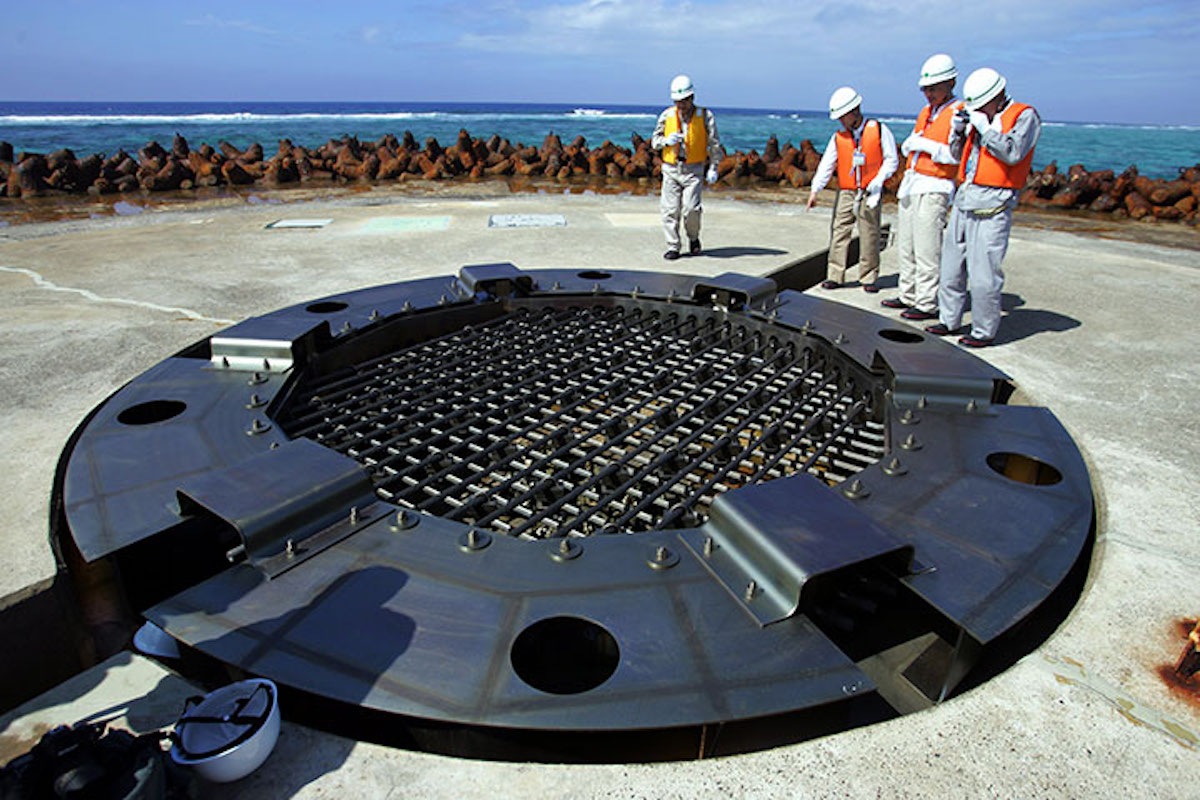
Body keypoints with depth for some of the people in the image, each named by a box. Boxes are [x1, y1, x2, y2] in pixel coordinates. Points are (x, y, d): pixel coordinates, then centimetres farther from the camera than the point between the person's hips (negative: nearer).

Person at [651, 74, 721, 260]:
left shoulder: (705, 116, -1)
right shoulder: (667, 115, 3)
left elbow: (714, 143, 3)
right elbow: (655, 141, 9)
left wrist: (713, 168, -2)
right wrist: (667, 140, -13)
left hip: (694, 170, -2)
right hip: (671, 169, 2)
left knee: (691, 209, -13)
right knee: (670, 209, -4)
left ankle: (693, 238, 15)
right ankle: (673, 247, 8)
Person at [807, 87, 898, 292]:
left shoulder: (879, 131, 1)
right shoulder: (838, 137, 7)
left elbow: (891, 160, 3)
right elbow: (826, 165, 1)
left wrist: (878, 181, -11)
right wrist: (815, 190, -9)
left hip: (870, 193, -2)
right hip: (845, 192, 2)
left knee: (869, 235, 1)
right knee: (839, 231, -2)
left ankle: (868, 278, 9)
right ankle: (834, 276, 2)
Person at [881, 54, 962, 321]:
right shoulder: (925, 113, 18)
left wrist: (926, 145, -19)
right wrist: (909, 144, 1)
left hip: (934, 189, -8)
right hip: (911, 184, 9)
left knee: (926, 250, -9)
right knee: (905, 246, 11)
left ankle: (927, 304, -3)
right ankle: (909, 295, 20)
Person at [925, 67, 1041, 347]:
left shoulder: (1024, 116, -2)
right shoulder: (977, 119, 17)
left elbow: (1013, 153, -16)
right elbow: (957, 155, 23)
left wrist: (984, 126, -13)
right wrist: (958, 130, 6)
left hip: (992, 204, -7)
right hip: (964, 198, 7)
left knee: (983, 272, -8)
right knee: (951, 265, 10)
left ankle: (984, 331, 2)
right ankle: (948, 320, 22)